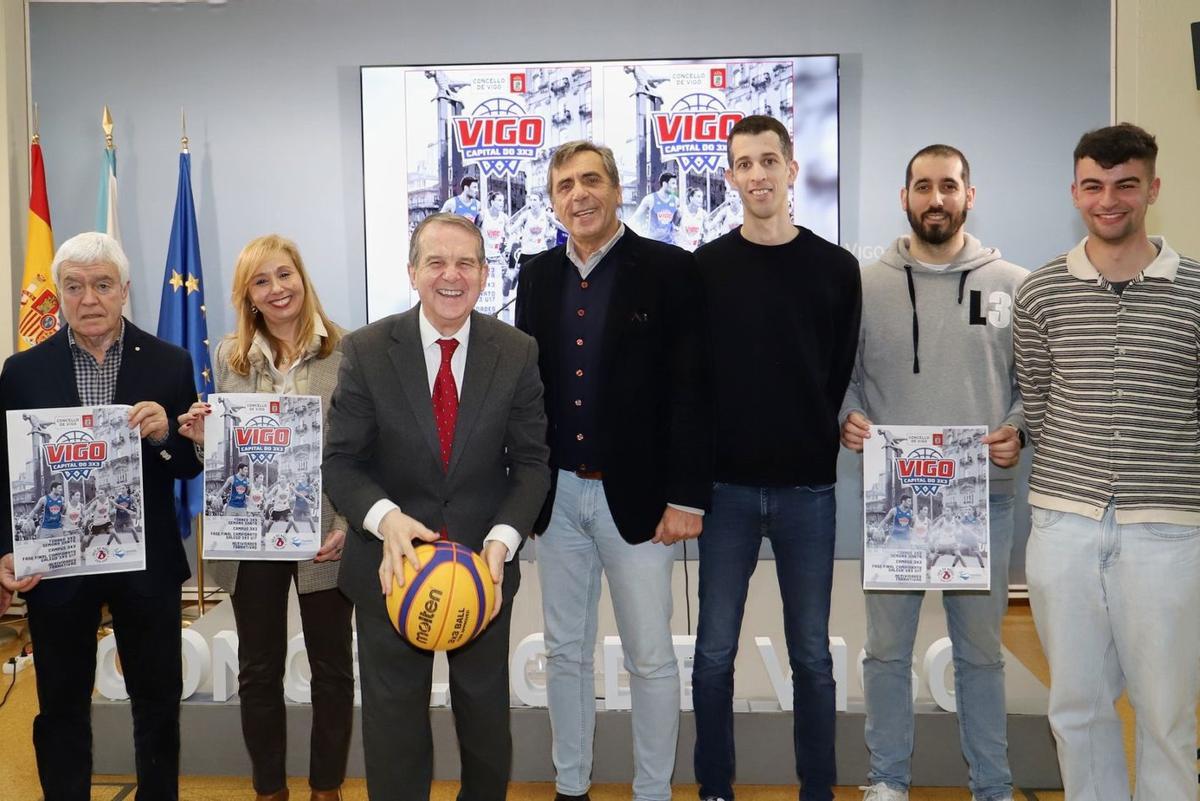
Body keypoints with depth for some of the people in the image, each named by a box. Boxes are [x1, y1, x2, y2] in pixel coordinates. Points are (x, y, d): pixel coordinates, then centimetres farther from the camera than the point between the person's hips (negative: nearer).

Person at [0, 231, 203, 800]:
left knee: (159, 703, 13)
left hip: (147, 565, 0)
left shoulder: (170, 364, -2)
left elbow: (193, 464, 0)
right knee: (61, 708, 15)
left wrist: (164, 436, -21)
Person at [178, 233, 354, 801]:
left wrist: (348, 526, -13)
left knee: (332, 668, 10)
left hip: (322, 534, -3)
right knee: (258, 671, 14)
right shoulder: (230, 355, 5)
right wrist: (201, 436, -10)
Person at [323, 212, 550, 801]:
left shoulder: (517, 353, -6)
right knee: (393, 717, 12)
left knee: (487, 715, 19)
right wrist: (385, 518, -28)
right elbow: (340, 461, -9)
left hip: (484, 560, 1)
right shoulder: (366, 350, -9)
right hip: (392, 565, -1)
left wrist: (503, 537, -20)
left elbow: (531, 461, -4)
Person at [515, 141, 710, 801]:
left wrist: (687, 496, -13)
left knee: (651, 658, 6)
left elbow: (690, 390, -10)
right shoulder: (537, 276, 7)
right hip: (556, 495, 4)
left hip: (635, 495, -4)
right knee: (565, 651, 15)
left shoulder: (668, 269, -7)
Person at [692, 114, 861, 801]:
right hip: (727, 486, 0)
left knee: (812, 654, 9)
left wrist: (820, 440, -3)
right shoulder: (705, 267, 3)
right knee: (716, 652, 6)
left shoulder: (836, 268, 3)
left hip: (808, 487, 0)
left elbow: (844, 376, 5)